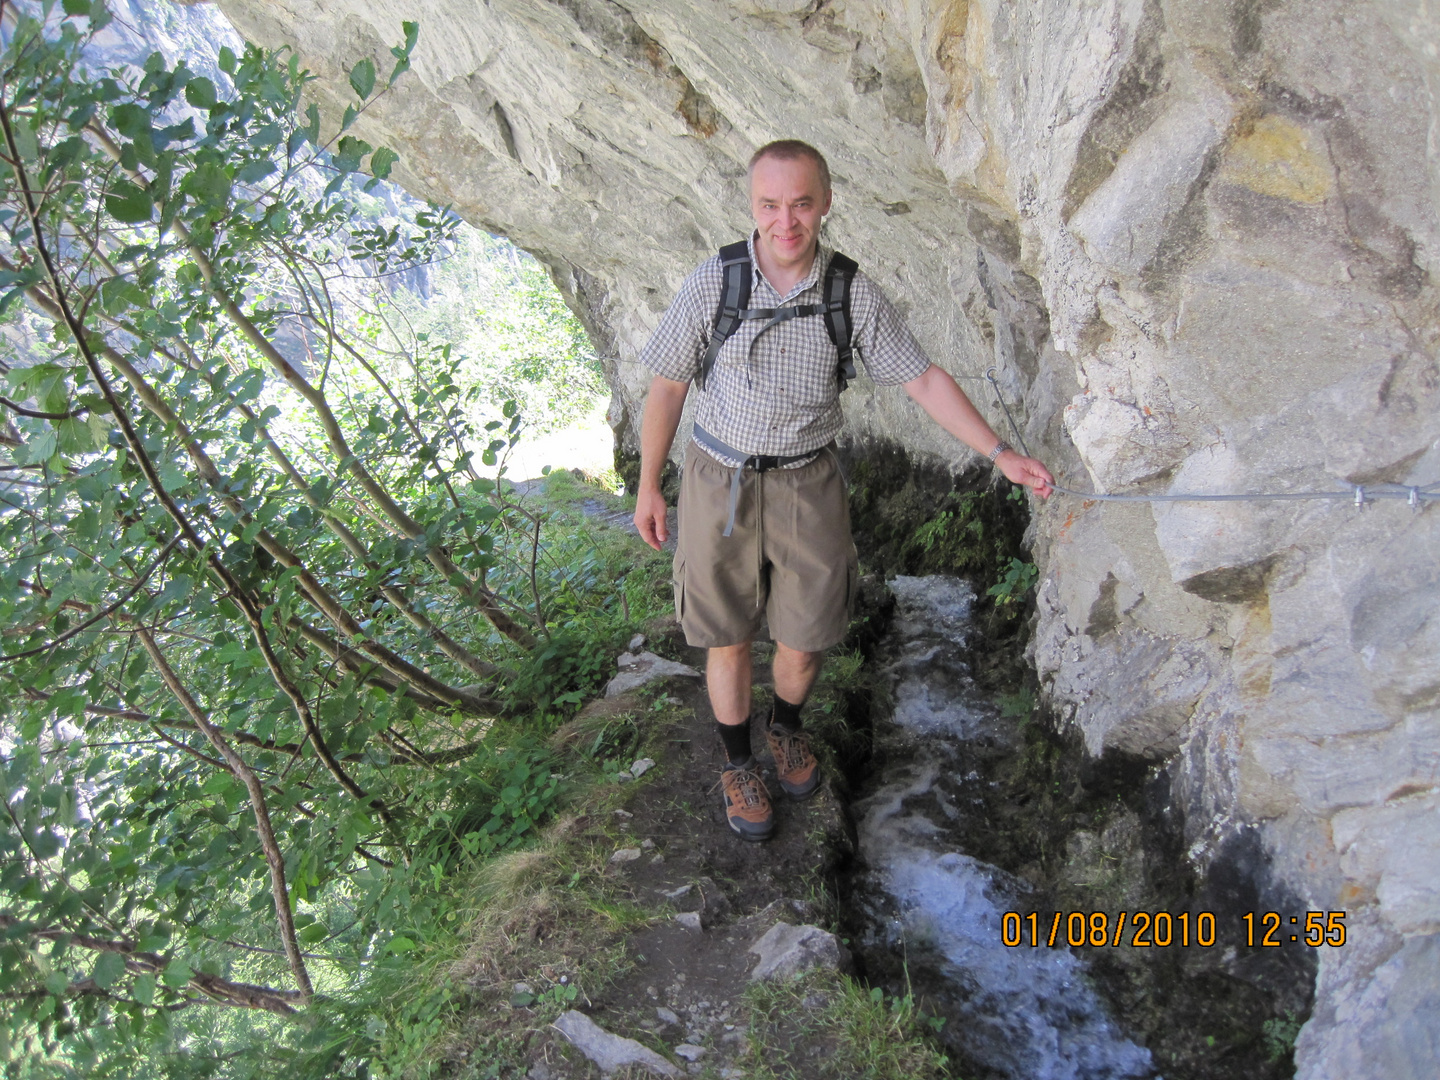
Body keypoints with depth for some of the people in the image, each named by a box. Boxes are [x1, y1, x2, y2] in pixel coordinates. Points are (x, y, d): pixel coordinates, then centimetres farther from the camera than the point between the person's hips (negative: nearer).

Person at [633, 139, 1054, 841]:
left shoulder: (854, 295, -7)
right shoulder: (712, 283, -10)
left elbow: (924, 380, -1)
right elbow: (667, 387, -1)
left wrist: (999, 454, -6)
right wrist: (648, 485, 2)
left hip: (807, 484, 1)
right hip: (720, 481, -1)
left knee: (803, 641, 10)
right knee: (728, 642, 9)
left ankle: (787, 728, 44)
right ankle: (738, 763, 35)